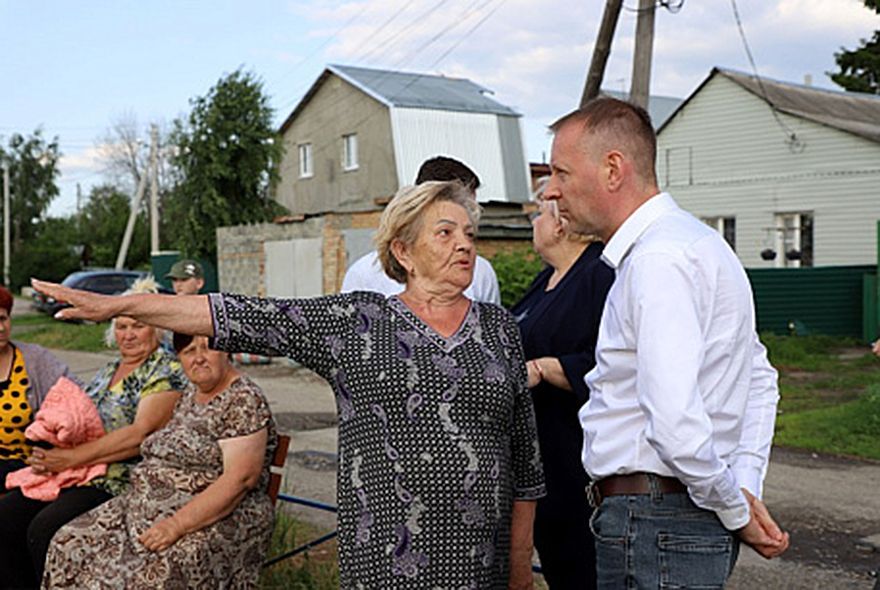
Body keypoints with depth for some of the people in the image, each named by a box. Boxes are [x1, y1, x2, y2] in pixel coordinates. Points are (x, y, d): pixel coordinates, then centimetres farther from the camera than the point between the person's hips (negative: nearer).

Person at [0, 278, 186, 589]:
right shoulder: (108, 371, 21)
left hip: (121, 480, -8)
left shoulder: (167, 373, -5)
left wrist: (73, 457, -20)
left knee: (44, 530, -27)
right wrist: (51, 453, 0)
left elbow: (140, 434, -16)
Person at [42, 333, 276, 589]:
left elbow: (240, 479, -20)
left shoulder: (244, 400, -11)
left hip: (216, 518, -8)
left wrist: (177, 525, -24)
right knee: (69, 545, -8)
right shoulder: (190, 396, 16)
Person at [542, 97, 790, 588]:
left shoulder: (658, 260, -18)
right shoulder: (694, 242, 14)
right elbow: (761, 380, 20)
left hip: (655, 529, -10)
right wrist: (746, 488, 12)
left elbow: (677, 426, -26)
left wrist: (737, 511, -11)